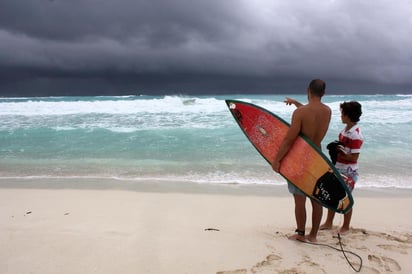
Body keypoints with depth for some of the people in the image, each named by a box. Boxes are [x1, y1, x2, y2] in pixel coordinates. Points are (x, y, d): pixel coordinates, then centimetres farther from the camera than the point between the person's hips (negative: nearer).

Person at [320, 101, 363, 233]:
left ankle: (345, 227, 24)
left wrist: (338, 153, -17)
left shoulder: (356, 135, -22)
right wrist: (336, 149, 1)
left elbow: (354, 158, -23)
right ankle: (328, 223, 28)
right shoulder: (345, 129, 5)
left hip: (348, 172, -8)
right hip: (338, 169, 9)